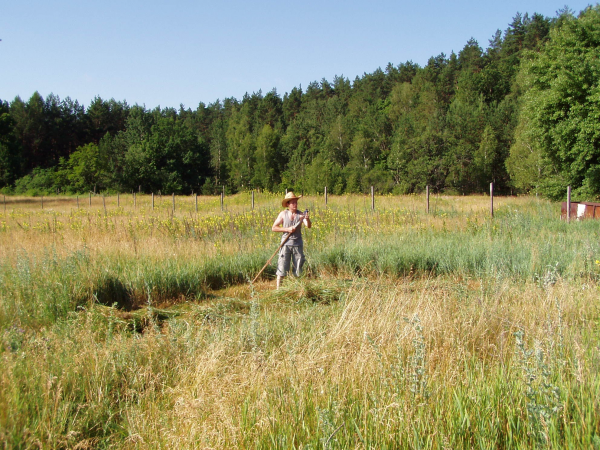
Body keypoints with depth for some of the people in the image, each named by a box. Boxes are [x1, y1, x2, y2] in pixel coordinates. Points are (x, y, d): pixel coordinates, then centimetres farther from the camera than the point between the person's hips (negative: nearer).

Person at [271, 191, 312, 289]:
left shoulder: (300, 215, 0)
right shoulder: (283, 214, 1)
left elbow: (308, 226, -14)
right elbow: (273, 228, 1)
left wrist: (307, 219, -36)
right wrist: (287, 229, -11)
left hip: (298, 244, 1)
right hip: (286, 243, -1)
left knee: (299, 268, 6)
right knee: (282, 267, -2)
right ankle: (278, 288, 3)